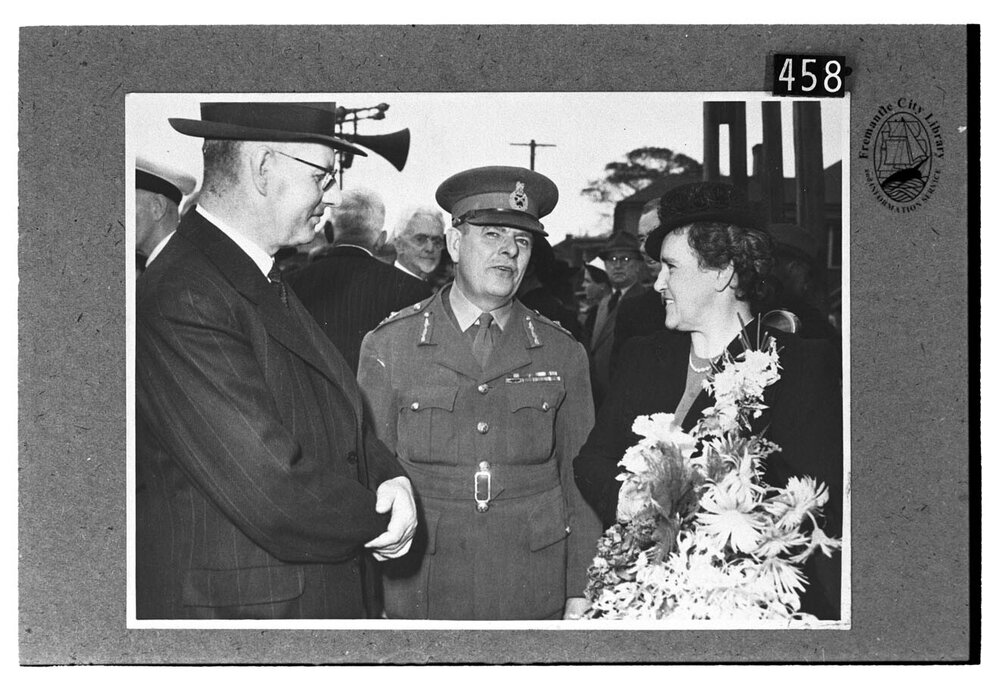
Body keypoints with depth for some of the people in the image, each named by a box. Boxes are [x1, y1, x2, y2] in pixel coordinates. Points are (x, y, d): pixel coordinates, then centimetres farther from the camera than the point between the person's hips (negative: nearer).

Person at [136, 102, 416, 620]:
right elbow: (279, 502, -27)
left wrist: (392, 479, -8)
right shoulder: (180, 305, -24)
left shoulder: (269, 289, 9)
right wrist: (381, 518, -11)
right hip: (237, 604, -9)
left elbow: (346, 426, 12)